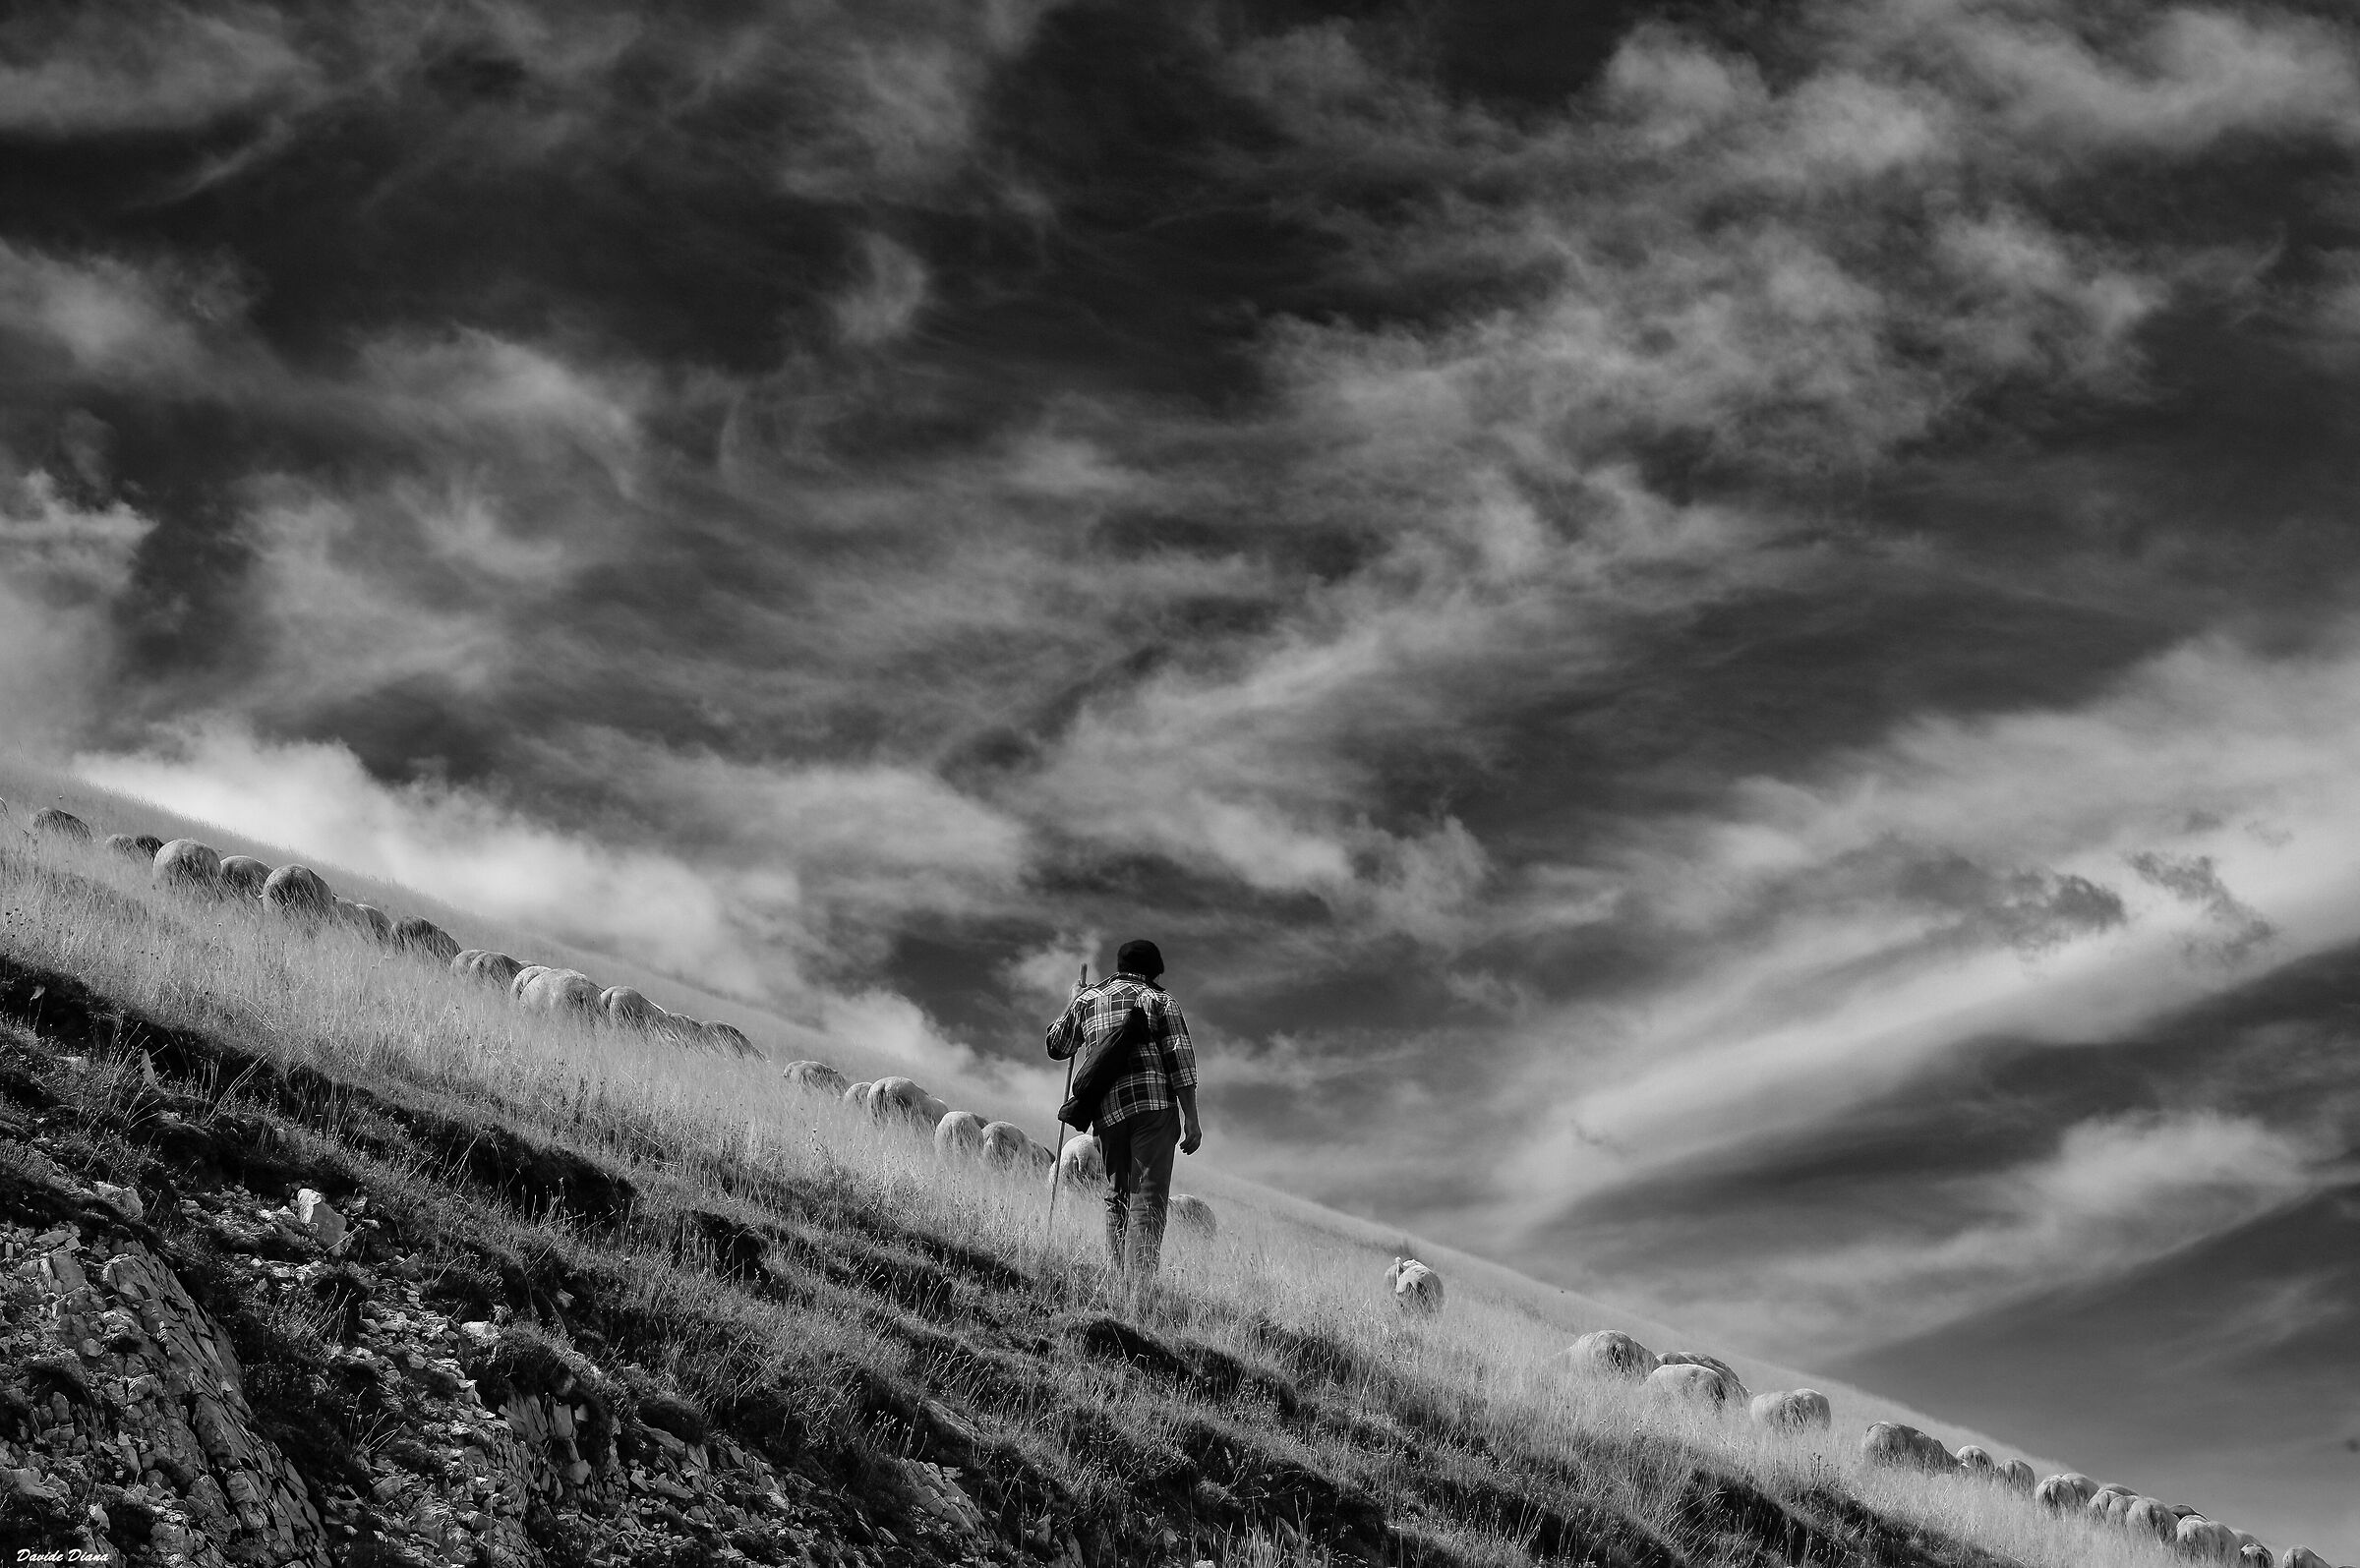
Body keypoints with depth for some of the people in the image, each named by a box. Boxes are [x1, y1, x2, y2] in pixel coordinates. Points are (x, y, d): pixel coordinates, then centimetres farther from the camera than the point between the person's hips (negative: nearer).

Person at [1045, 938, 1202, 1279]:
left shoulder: (1087, 998, 17)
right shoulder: (1158, 999, 7)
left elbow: (1057, 1046, 28)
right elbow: (1180, 1058, -2)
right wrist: (1191, 1119, -4)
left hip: (1106, 1110, 4)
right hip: (1154, 1104, -4)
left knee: (1117, 1195, 16)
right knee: (1147, 1196, -8)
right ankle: (1139, 1281, -18)